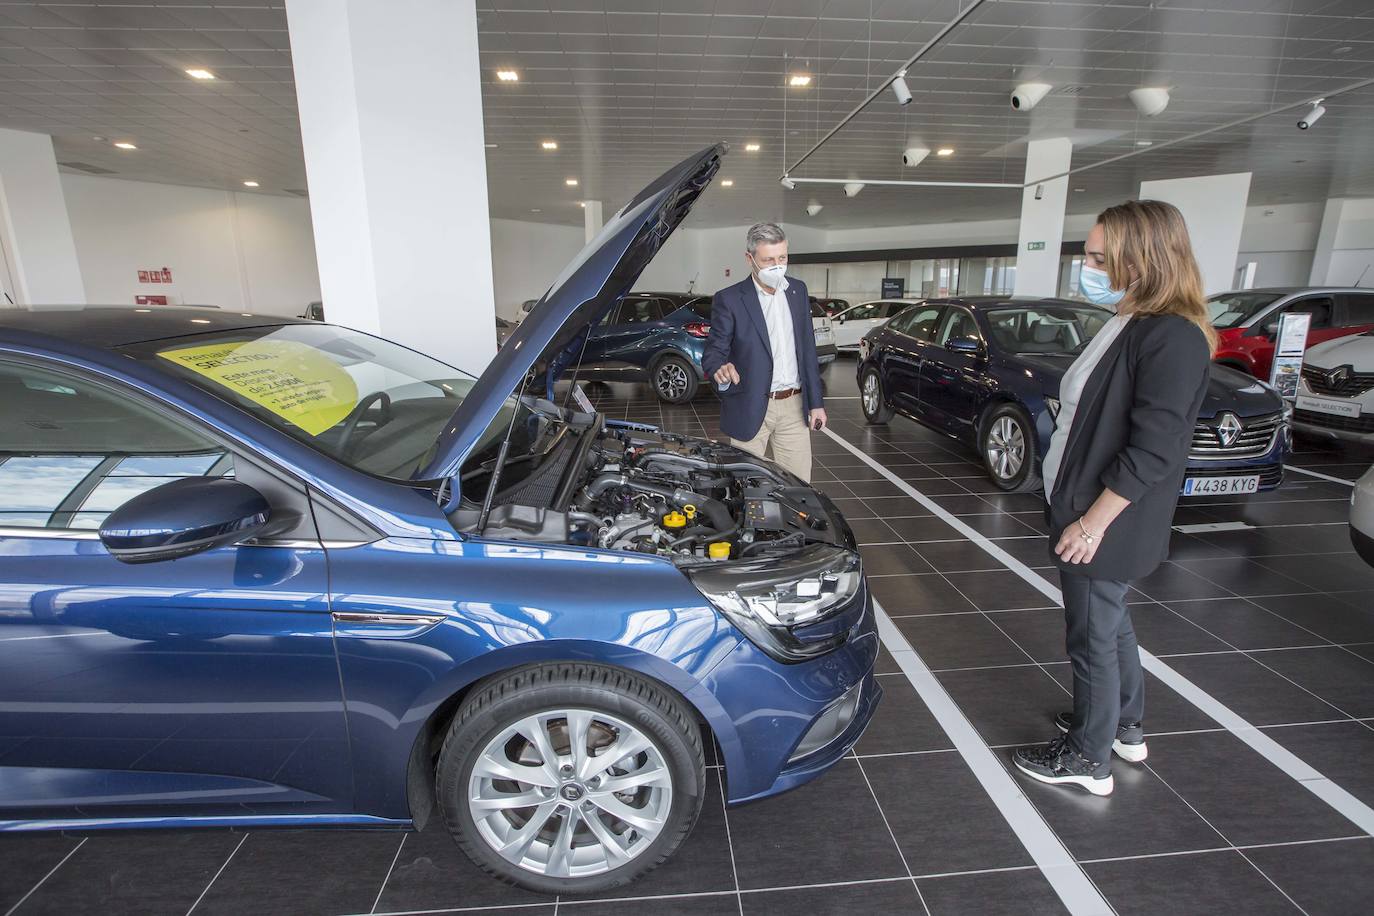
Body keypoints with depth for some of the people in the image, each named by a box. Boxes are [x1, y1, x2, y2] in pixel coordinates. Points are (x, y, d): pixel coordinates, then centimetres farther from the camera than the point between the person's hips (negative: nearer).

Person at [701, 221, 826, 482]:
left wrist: (816, 402, 10)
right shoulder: (729, 300, -6)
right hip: (749, 409, -4)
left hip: (794, 407, 4)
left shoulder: (798, 290, 9)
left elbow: (807, 349, 12)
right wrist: (719, 369, -34)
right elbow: (714, 350, -8)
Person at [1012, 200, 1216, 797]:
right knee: (1110, 622, 23)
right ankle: (1125, 727, 43)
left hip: (1105, 524, -10)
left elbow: (1154, 451, -25)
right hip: (1084, 507, 10)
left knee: (1093, 635, 5)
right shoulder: (1129, 325, 8)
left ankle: (1088, 759, 24)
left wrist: (1094, 521, -21)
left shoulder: (1173, 337, -21)